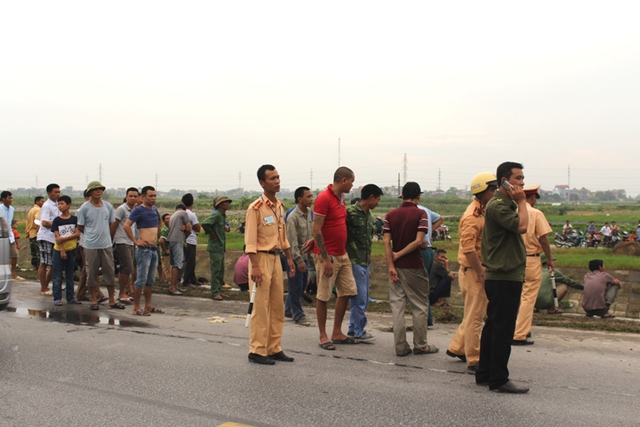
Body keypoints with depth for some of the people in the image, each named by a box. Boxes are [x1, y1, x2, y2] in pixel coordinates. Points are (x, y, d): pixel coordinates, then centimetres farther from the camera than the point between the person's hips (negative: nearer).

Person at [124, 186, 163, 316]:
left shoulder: (154, 209, 13)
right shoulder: (138, 210, -9)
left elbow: (159, 222, 33)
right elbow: (126, 226, -18)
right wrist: (136, 241, -17)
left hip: (154, 248, 8)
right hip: (144, 249, -8)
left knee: (151, 280, 13)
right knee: (141, 279, -6)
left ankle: (148, 306, 20)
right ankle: (136, 307, 0)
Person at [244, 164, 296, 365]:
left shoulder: (279, 206, 12)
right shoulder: (256, 208, -12)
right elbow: (250, 240, -15)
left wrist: (289, 258, 18)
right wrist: (255, 266, -21)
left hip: (276, 258, 8)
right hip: (262, 258, -8)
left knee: (277, 305, 11)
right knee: (261, 307, -4)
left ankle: (274, 348, 20)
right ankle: (257, 351, 4)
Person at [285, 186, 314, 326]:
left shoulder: (309, 213, 7)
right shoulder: (293, 217, -17)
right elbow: (292, 241, -19)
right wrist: (299, 260, -20)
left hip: (305, 255, 8)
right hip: (295, 257, -8)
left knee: (302, 285, 15)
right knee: (296, 287, 1)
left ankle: (288, 310, 29)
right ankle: (298, 315, 10)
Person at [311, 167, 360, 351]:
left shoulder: (341, 198, 12)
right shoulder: (324, 198, -15)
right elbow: (316, 230, -18)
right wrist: (326, 258, -20)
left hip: (342, 255, 9)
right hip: (327, 256, -9)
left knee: (347, 292, 11)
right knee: (323, 296, 1)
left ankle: (337, 333, 22)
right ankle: (323, 336, 12)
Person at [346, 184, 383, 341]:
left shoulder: (370, 215, 14)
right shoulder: (351, 212, -12)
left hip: (365, 263, 8)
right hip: (355, 261, -8)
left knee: (363, 298, 12)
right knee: (359, 298, -4)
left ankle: (353, 328, 23)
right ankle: (359, 331, 6)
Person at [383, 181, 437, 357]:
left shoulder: (390, 215, 4)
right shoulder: (420, 214, -6)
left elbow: (386, 241, -5)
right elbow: (419, 241, -15)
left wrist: (391, 265, -8)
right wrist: (398, 255, -8)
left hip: (397, 266, 4)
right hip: (414, 266, -3)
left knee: (397, 306, 6)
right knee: (420, 307, 8)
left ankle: (401, 347, 7)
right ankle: (420, 345, 13)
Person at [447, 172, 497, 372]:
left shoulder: (483, 212, 14)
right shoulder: (472, 216, -18)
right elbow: (468, 249, -25)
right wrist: (482, 274, -23)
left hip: (480, 270, 10)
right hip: (473, 271, -10)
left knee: (475, 314, 19)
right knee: (474, 317, -2)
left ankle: (456, 348, 31)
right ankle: (474, 361, 6)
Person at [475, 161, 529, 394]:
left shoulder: (508, 204, 18)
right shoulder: (497, 205, -15)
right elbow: (522, 226, -25)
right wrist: (522, 202, -16)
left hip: (505, 276, 11)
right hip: (504, 277, -11)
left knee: (493, 326, 15)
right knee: (503, 329, -5)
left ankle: (485, 374, 23)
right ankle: (498, 380, 2)